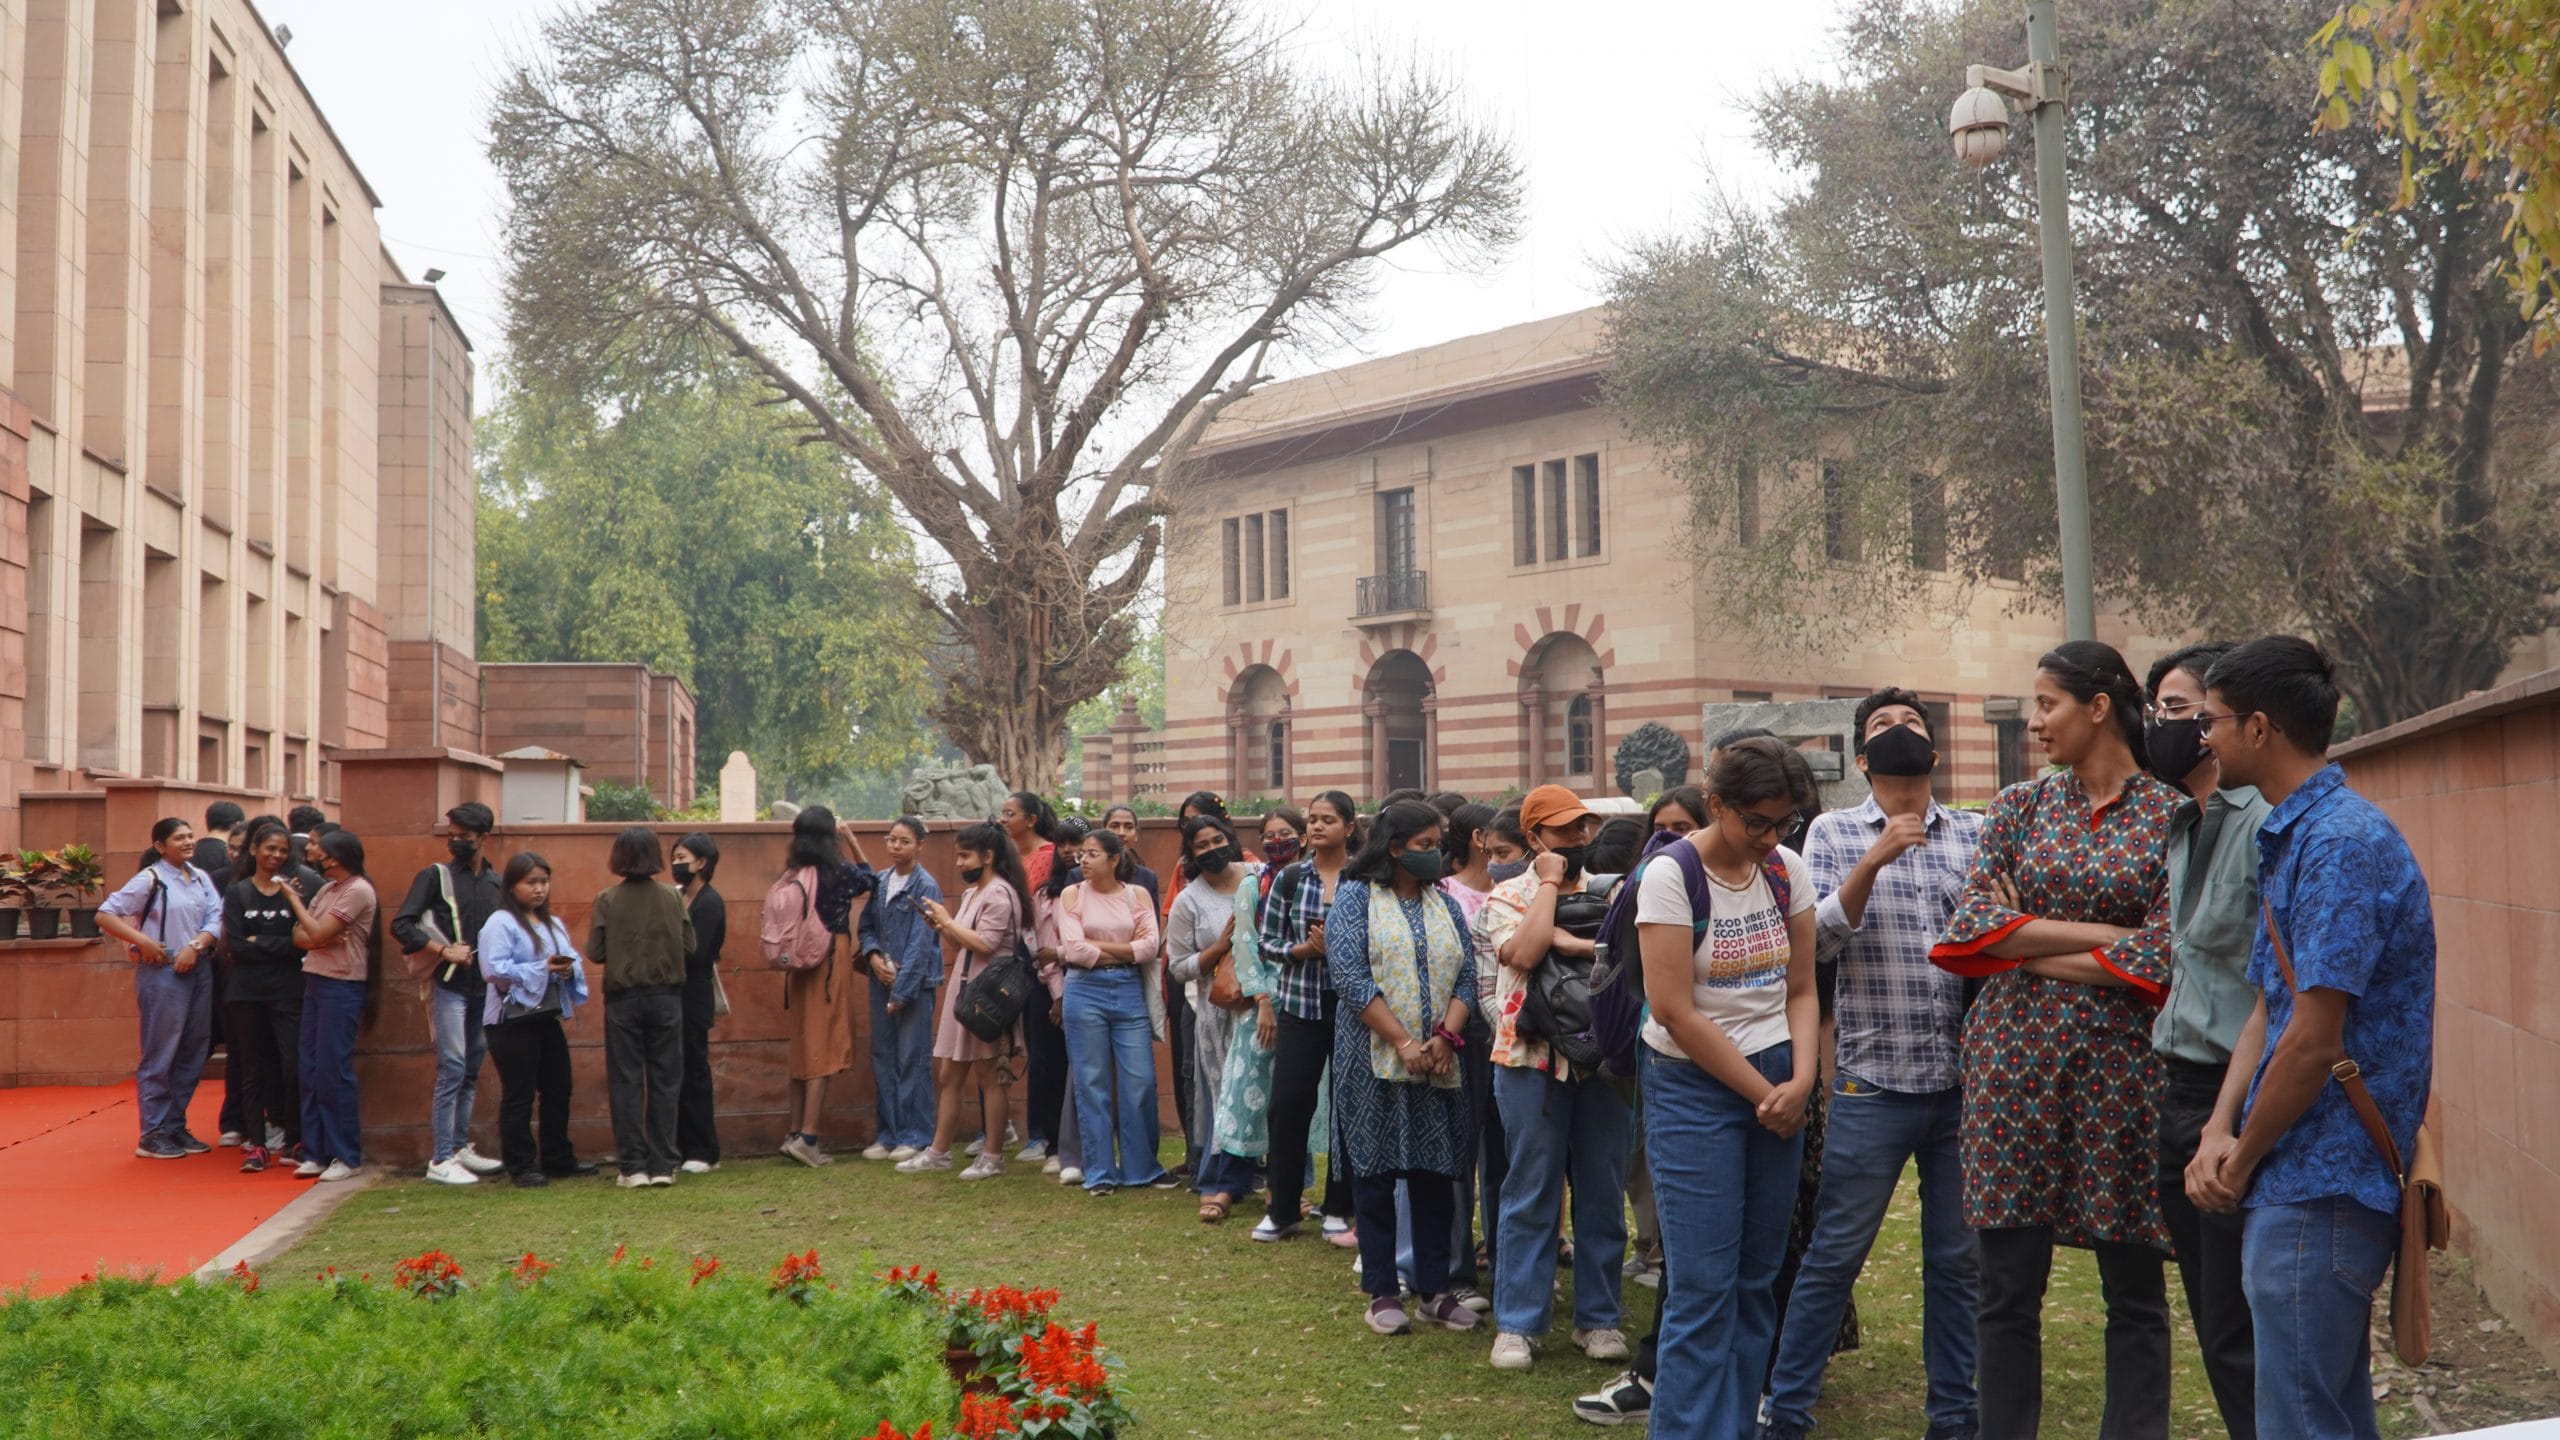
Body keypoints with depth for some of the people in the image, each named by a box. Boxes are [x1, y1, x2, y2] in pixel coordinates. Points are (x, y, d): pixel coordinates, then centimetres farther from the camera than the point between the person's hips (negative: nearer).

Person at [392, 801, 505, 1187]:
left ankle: (460, 1147, 22)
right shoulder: (435, 876, -3)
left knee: (471, 1071, 12)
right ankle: (440, 1160, -5)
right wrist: (444, 950, -16)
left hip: (484, 988, 5)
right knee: (452, 1068, -8)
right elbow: (400, 925, -9)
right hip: (448, 985, -5)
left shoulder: (498, 883, 10)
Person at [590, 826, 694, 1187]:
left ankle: (633, 1167, 4)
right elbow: (689, 945, -2)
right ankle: (663, 1166, 8)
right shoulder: (672, 897, -4)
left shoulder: (608, 901, -7)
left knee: (626, 1082, 5)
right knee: (664, 1081, 7)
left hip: (623, 999, -1)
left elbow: (595, 952, -6)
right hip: (666, 997, 1)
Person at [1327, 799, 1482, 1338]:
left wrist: (1445, 1037, -10)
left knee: (1436, 1174, 6)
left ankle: (1434, 1291, 14)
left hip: (1438, 1063, 4)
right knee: (1376, 1173, 1)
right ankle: (1383, 1292, 9)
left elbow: (1466, 976, 7)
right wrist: (1404, 1043, -16)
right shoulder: (1355, 898, -2)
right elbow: (1350, 977, -11)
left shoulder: (1444, 905, 13)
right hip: (1374, 1061, -4)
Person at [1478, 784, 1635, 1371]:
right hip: (1532, 1061, -3)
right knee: (1531, 1194, 1)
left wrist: (1580, 945, -18)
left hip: (1604, 1059, 3)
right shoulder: (1509, 897, 2)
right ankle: (1516, 1323, 10)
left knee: (1603, 1195, 8)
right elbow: (1523, 954, -18)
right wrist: (1548, 883, -8)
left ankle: (1598, 1317, 19)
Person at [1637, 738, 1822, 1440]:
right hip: (1694, 1086, -5)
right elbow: (1675, 1011, -15)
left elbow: (1801, 988, 7)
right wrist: (1763, 1093, -11)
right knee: (1703, 1288, -6)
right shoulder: (1672, 874, -13)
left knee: (1756, 1280, 8)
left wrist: (1800, 1080, -9)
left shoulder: (1787, 869, 3)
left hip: (1779, 1083, 5)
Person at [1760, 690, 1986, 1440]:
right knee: (1833, 1256, 3)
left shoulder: (1976, 832, 9)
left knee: (1959, 1260, 11)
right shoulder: (1834, 833, 3)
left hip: (1966, 1081, 3)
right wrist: (1874, 861, -21)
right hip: (1874, 1082, -3)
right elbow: (1818, 940, -9)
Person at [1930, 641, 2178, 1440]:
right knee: (2009, 1284, 4)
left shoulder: (2171, 817, 0)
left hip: (2119, 1065, -2)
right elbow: (1973, 925, -4)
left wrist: (2027, 946, -7)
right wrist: (2099, 936, -10)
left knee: (2135, 1290, 5)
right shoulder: (2020, 806, 8)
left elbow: (2155, 960, -9)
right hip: (2015, 1056, 2)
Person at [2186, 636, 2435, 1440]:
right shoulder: (2291, 838, 14)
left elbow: (2314, 1043, -22)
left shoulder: (2343, 842, -18)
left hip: (2320, 1191, -10)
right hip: (2301, 1184, 10)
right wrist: (2218, 1132, 1)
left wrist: (2241, 1162, -9)